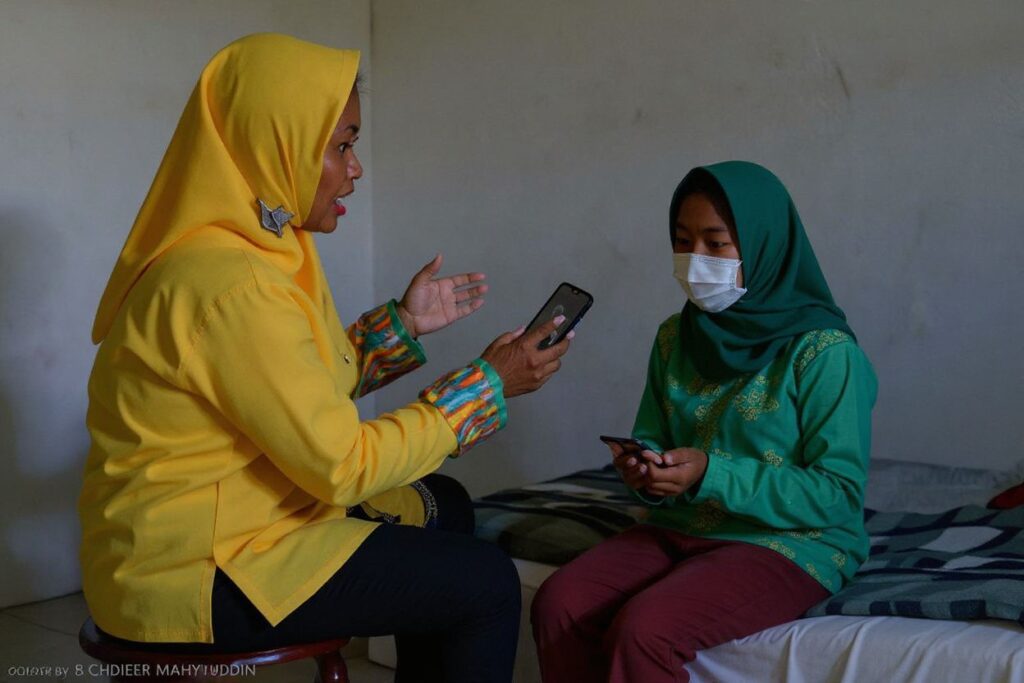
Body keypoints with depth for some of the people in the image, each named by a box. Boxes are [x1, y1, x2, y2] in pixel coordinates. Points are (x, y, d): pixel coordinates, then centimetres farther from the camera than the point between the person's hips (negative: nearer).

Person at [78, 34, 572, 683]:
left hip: (221, 515, 10)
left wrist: (401, 324, 6)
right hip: (194, 573, -10)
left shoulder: (252, 250, 6)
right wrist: (487, 385, -14)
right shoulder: (228, 283, -25)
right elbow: (343, 464, -22)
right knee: (487, 584, -8)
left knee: (442, 505, 19)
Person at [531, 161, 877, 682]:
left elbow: (840, 494, -14)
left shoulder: (823, 351, -11)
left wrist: (711, 476, -23)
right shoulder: (676, 338, 9)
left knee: (643, 630, -30)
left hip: (789, 544, -6)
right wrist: (644, 471, -11)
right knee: (557, 603, -19)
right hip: (679, 529, 6)